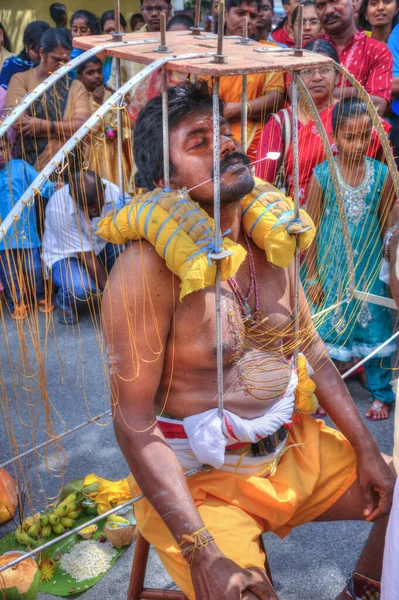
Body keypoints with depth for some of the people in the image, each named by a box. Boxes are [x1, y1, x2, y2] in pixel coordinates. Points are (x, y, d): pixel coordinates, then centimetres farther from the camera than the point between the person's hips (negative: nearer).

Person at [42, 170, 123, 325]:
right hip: (64, 255, -4)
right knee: (80, 288, -36)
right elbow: (86, 256, -28)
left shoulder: (113, 192, -24)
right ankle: (66, 305, 2)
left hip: (101, 247, 5)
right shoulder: (59, 209, -33)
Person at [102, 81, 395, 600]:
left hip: (291, 448, 7)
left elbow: (313, 352, 11)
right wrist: (202, 553, -26)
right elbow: (135, 426, -22)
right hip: (197, 478, -7)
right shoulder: (149, 269, -22)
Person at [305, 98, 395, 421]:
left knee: (375, 329, 8)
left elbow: (387, 226, 2)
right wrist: (312, 276, -3)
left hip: (370, 268, 1)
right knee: (328, 330, 10)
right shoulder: (322, 175, -9)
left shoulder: (382, 174, -6)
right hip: (331, 269, -1)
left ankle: (380, 394, 26)